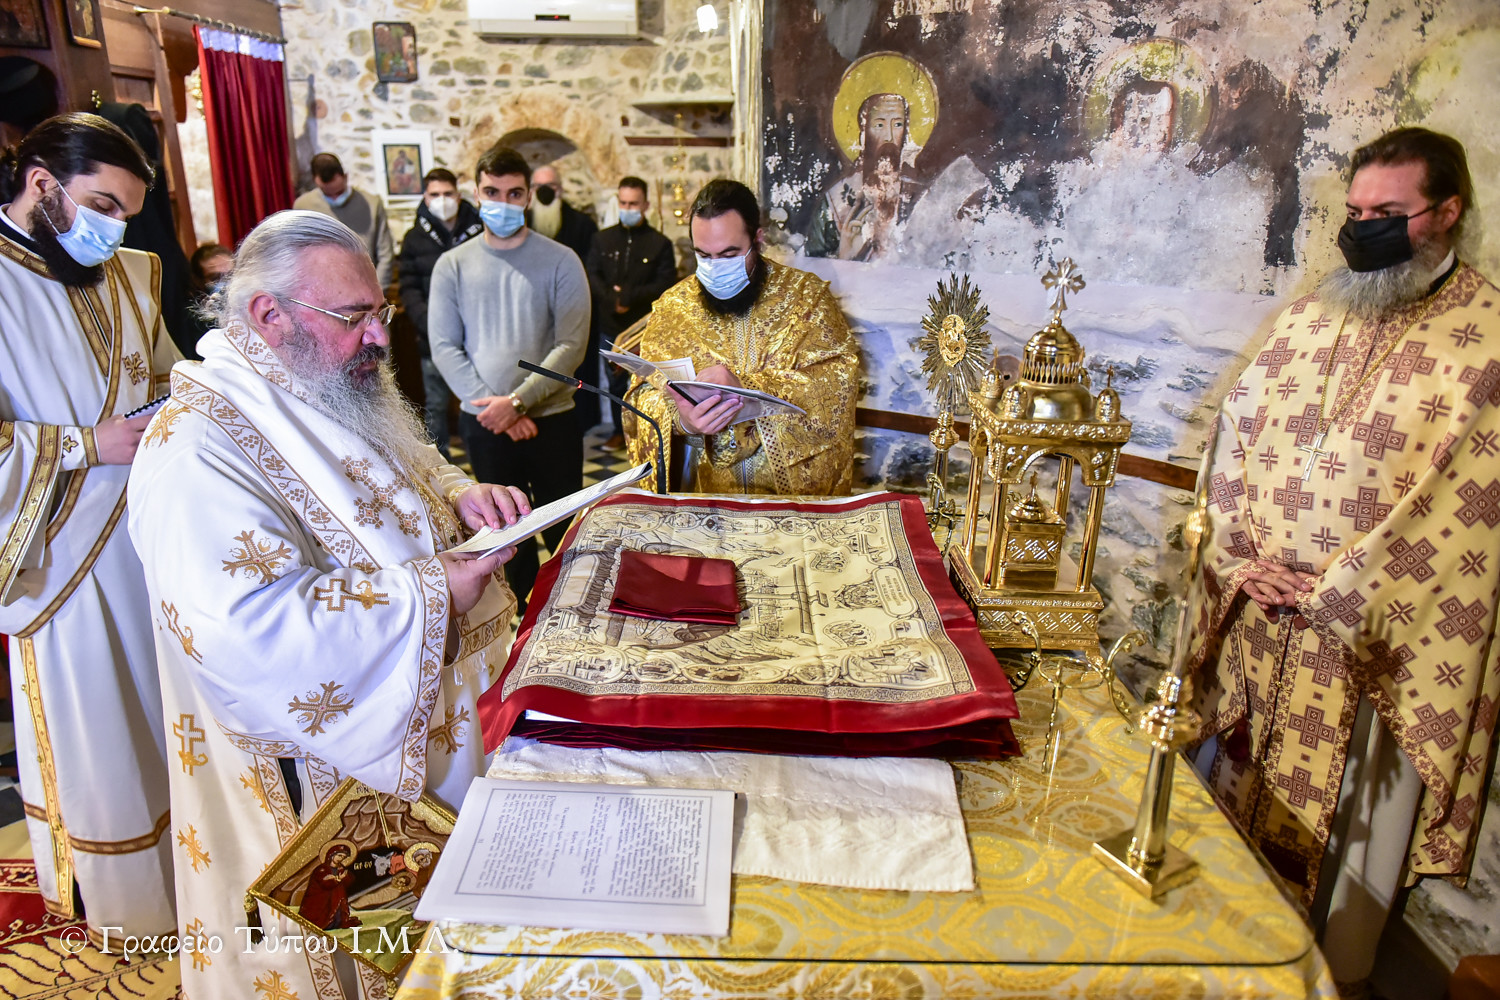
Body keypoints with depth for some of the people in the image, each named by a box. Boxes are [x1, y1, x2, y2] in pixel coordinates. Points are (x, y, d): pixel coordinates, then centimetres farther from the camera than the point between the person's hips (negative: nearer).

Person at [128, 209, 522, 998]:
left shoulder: (341, 389, 4)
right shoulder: (200, 449, -25)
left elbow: (405, 469, 20)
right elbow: (243, 631, -35)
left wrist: (457, 495, -4)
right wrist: (427, 593, -29)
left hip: (432, 710, 8)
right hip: (326, 771, -8)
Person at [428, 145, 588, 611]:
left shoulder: (559, 262, -2)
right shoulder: (452, 266, 4)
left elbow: (571, 345, -10)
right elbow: (445, 347, -2)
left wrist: (516, 402, -17)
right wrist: (493, 407, -13)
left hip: (552, 418, -2)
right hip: (483, 422, 2)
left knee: (564, 529, 6)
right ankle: (527, 613, 31)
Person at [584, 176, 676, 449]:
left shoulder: (660, 243, 0)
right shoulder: (603, 239, 10)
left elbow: (665, 283, -8)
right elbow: (591, 275, 3)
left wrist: (630, 296, -18)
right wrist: (610, 297, -16)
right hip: (610, 325, 3)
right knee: (615, 382, 12)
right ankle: (620, 431, 25)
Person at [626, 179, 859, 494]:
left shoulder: (807, 295, 2)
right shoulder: (672, 306, 8)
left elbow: (835, 383, -10)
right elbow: (647, 393, 4)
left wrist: (743, 386, -23)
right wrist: (680, 421, -20)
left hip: (798, 484, -3)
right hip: (703, 486, 4)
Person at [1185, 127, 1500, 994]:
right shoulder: (1309, 320, 8)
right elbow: (1236, 433, 6)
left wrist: (1333, 594, -15)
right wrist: (1240, 555, -6)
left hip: (1376, 640, -5)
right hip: (1258, 619, 5)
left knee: (1349, 825, 9)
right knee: (1233, 796, 18)